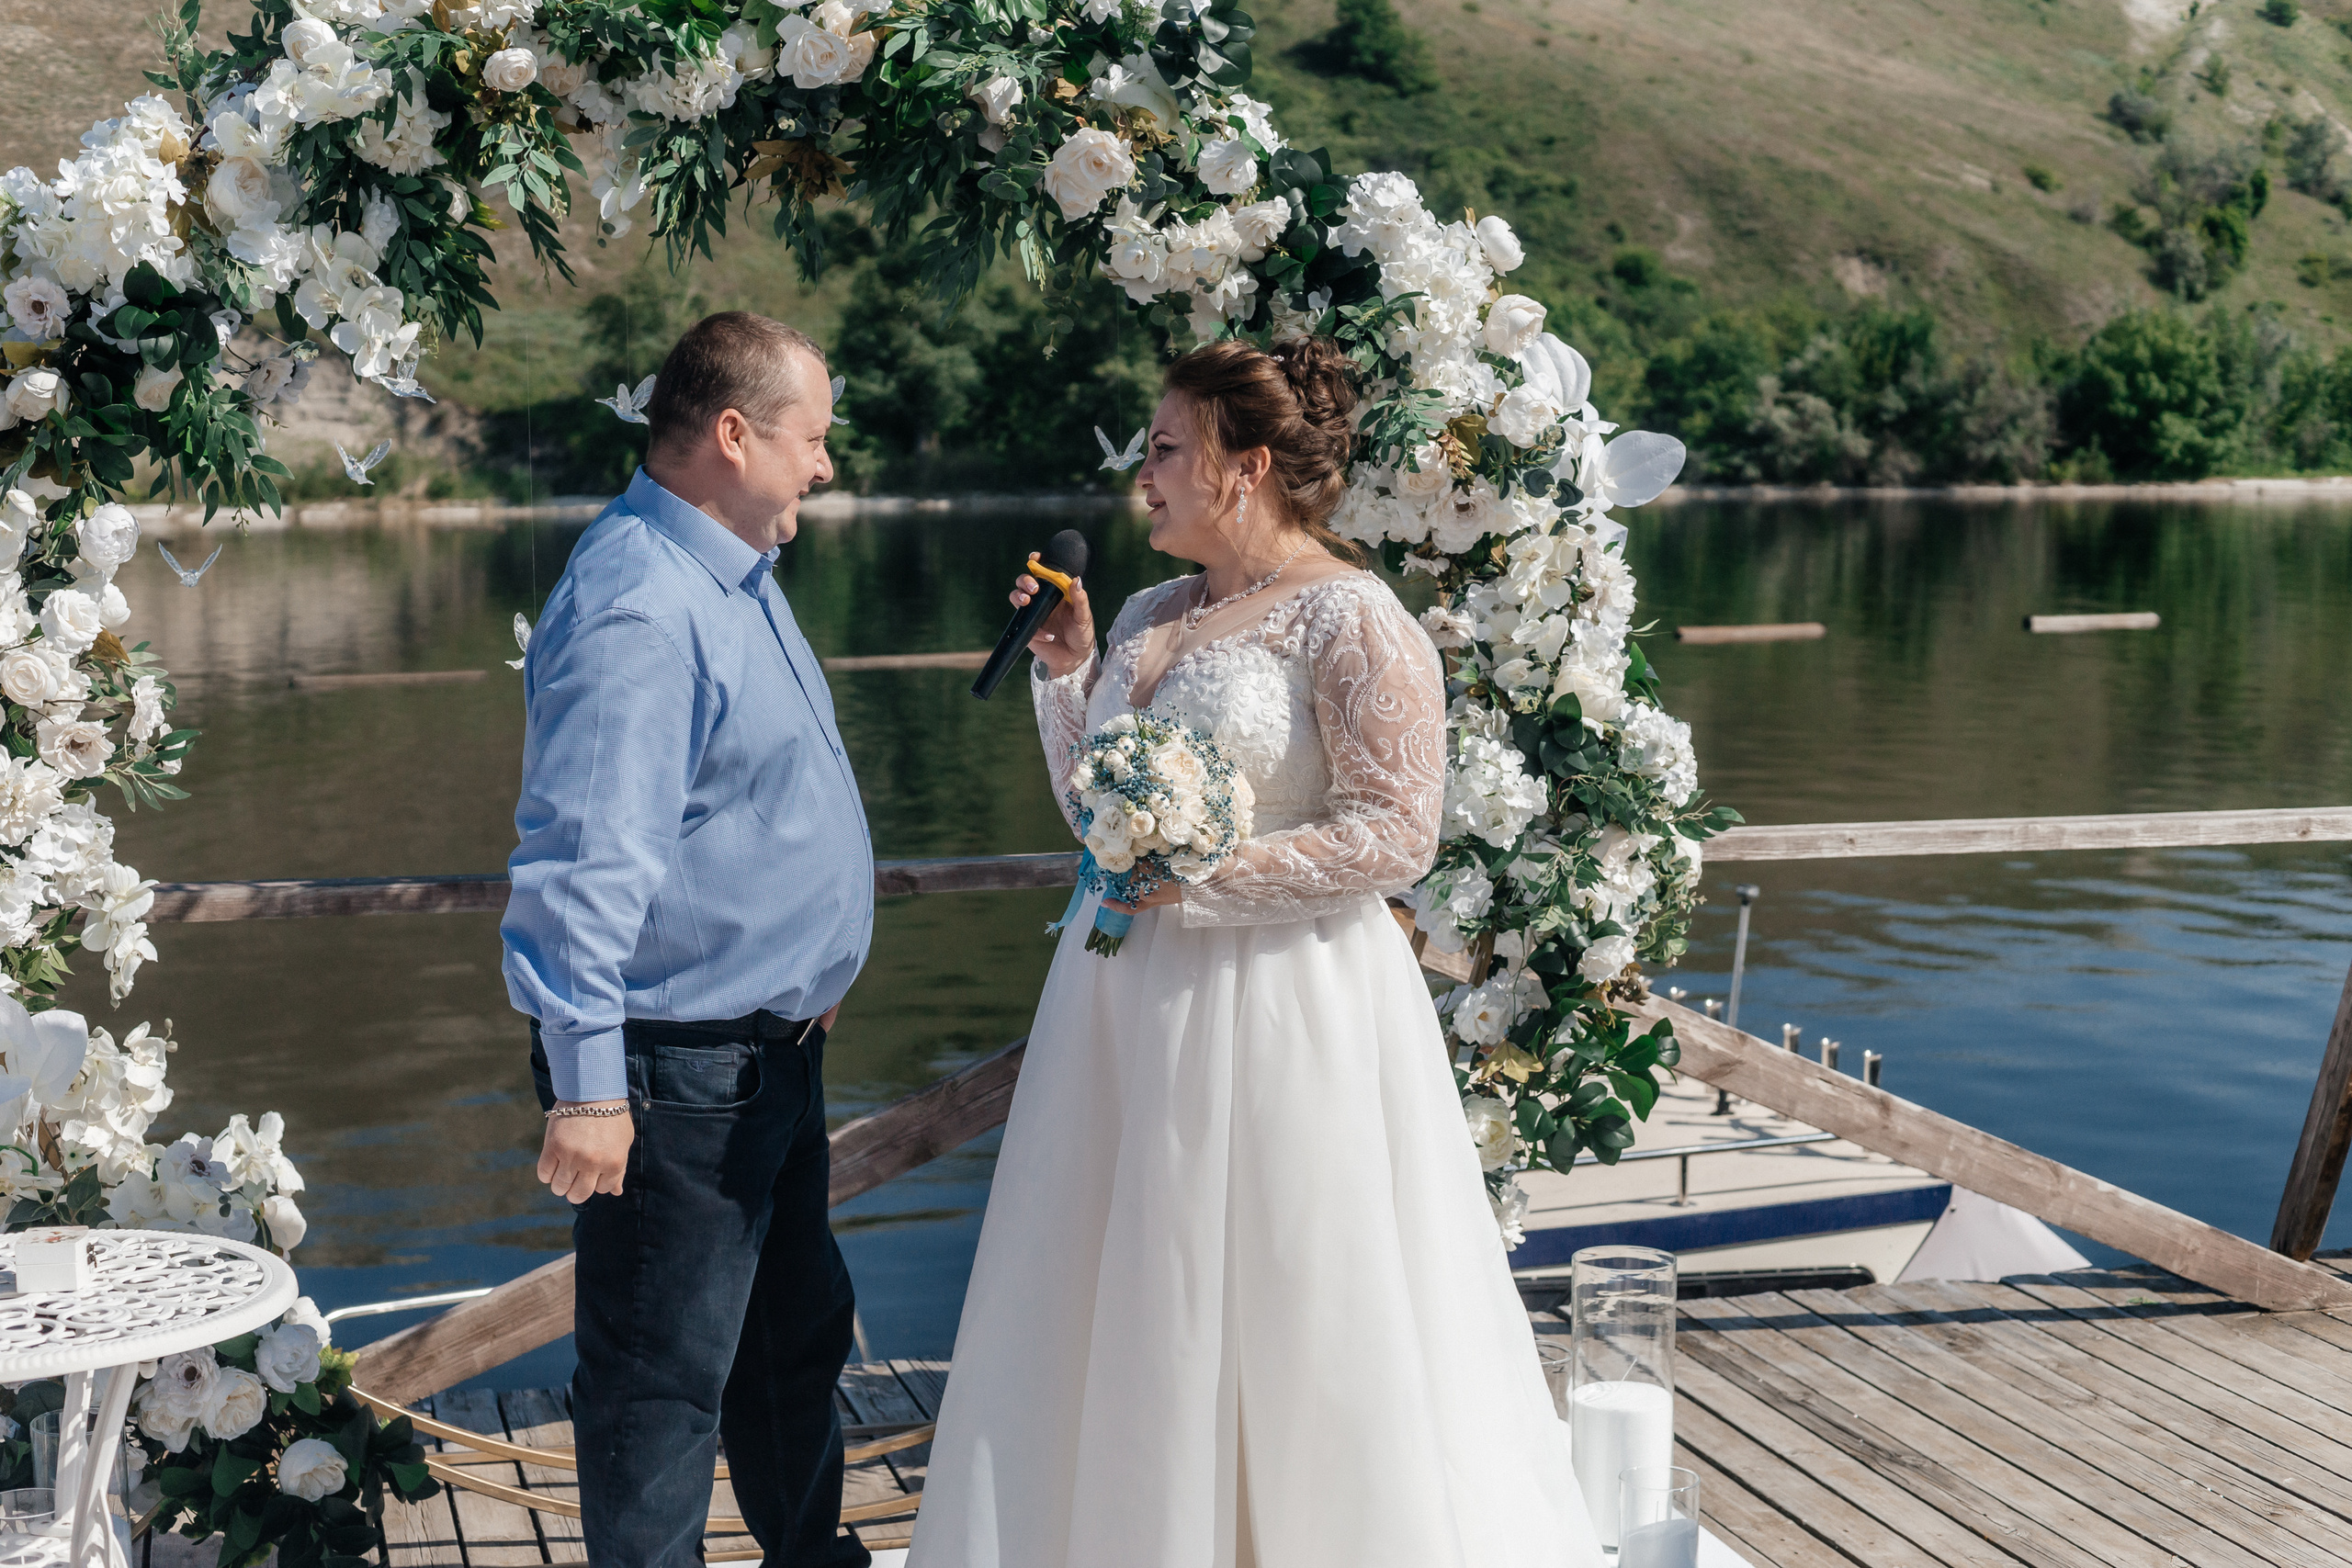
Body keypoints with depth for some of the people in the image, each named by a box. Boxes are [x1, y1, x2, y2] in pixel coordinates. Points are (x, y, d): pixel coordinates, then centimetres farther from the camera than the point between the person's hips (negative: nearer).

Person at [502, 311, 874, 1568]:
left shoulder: (732, 573, 11)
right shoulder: (636, 611, -23)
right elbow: (584, 861, -28)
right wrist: (585, 1085, -29)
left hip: (774, 1047, 11)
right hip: (675, 1072, -11)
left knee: (798, 1331, 24)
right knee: (663, 1379, 2)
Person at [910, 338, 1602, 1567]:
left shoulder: (1353, 622, -12)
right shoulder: (1152, 614, 11)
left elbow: (1393, 835, -17)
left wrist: (1200, 874, -19)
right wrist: (1067, 669, 7)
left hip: (1281, 1006, -8)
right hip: (1127, 1003, 8)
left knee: (1285, 1321, 3)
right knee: (1126, 1315, 13)